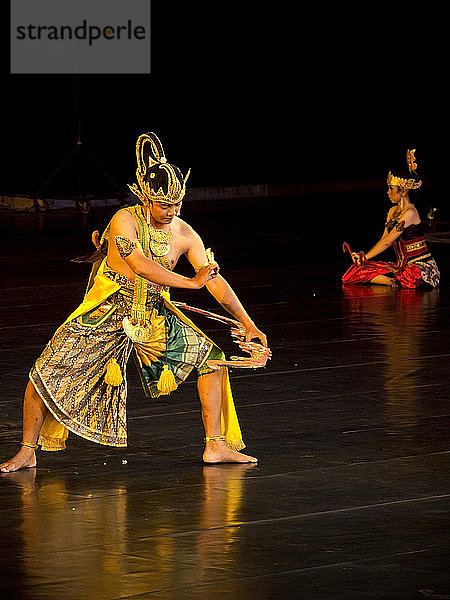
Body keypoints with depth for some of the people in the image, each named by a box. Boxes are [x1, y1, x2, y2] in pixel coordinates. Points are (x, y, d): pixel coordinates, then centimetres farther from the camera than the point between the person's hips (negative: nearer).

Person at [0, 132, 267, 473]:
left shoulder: (185, 235, -4)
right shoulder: (125, 221, -17)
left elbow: (216, 281, -3)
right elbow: (141, 266, -29)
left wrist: (248, 324, -9)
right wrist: (192, 282, -25)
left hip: (154, 317, 4)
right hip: (106, 314, -4)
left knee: (211, 355, -7)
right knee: (45, 374, -13)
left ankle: (216, 446, 0)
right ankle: (27, 452, 4)